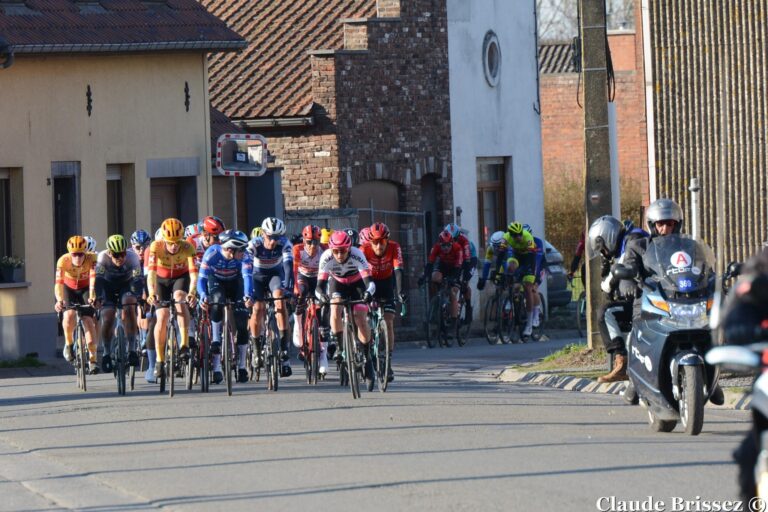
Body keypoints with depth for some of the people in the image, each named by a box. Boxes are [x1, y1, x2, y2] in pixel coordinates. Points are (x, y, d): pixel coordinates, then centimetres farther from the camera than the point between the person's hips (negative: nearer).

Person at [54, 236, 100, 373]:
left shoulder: (91, 259, -30)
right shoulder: (63, 261, -31)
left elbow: (94, 278, -42)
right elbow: (59, 282, -39)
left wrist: (92, 297, -59)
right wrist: (59, 300, -57)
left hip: (85, 289, 0)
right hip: (69, 289, 0)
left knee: (88, 320, -16)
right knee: (69, 315, -28)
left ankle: (92, 359, -6)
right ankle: (69, 344, -1)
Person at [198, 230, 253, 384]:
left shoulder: (244, 257, -30)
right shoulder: (212, 253, -32)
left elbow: (247, 276, -41)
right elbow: (201, 279, -34)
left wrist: (248, 296, -60)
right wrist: (203, 297, -53)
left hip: (234, 283, 1)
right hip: (216, 281, -1)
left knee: (242, 323, -11)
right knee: (217, 306, -30)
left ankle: (242, 367, 5)